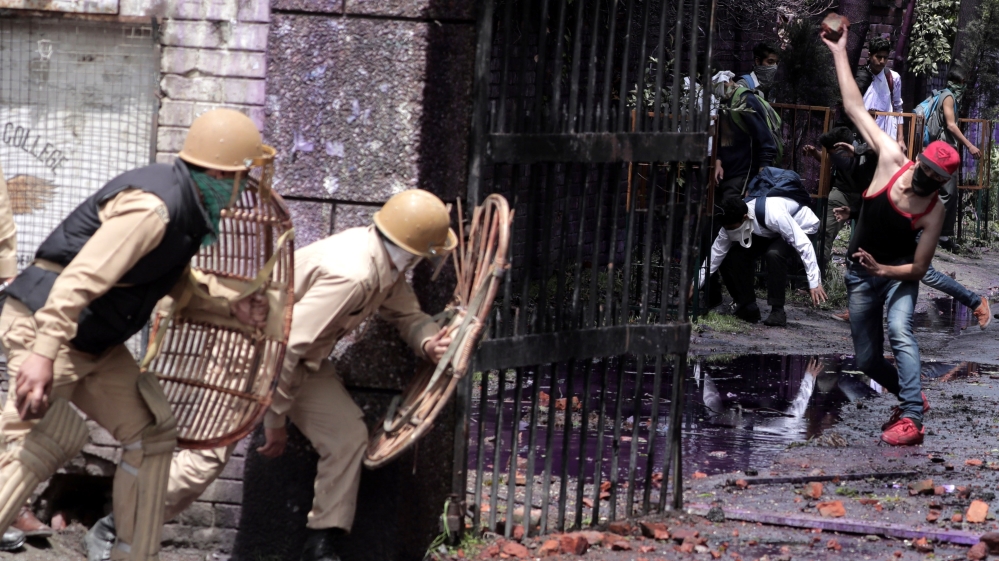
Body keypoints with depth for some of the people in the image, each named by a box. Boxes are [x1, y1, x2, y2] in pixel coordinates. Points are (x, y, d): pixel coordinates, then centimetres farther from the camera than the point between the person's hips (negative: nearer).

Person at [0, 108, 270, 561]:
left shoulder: (186, 206, 10)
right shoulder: (152, 206, -22)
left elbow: (176, 280, 25)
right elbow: (81, 278, -30)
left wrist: (230, 304, 7)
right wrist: (43, 354, -38)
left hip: (94, 344, 10)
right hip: (43, 323, -10)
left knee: (150, 434, 11)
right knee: (38, 445, -21)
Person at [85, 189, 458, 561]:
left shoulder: (388, 266, -6)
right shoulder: (351, 274, -34)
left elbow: (408, 315, 12)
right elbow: (286, 345, -32)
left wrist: (428, 341, -14)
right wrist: (275, 419, -22)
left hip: (304, 362, 9)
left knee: (347, 435, -4)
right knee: (209, 455, -12)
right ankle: (115, 529, 1)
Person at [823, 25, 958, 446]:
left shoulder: (934, 213, -21)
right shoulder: (891, 161, -17)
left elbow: (919, 269, -15)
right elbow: (855, 109, -13)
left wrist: (884, 270, -31)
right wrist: (840, 54, -13)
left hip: (899, 273, -3)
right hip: (861, 273, 3)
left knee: (900, 331, -31)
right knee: (867, 360, 6)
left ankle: (911, 419, -35)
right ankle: (911, 397, 33)